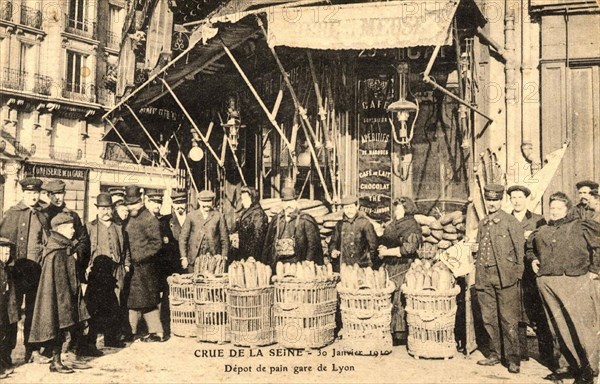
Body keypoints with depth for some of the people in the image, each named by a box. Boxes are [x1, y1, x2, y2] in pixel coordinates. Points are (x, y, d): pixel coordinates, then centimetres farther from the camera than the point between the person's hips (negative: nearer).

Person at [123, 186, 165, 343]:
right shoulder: (129, 219, 12)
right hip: (133, 265, 8)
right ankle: (132, 331, 24)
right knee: (132, 299, 13)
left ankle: (157, 332, 6)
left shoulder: (149, 219, -12)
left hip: (145, 266, -8)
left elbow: (157, 243, -15)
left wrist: (140, 257, -18)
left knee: (147, 300, -3)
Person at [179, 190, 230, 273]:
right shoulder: (191, 216, 6)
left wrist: (224, 257, 1)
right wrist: (183, 257, 0)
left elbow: (225, 239, 7)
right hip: (194, 259, 1)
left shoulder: (218, 216, 5)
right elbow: (183, 238, 7)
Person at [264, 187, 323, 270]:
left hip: (298, 265, -3)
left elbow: (313, 245, -2)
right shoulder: (276, 220, 13)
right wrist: (268, 263, 11)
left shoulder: (305, 220, 0)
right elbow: (268, 244, 17)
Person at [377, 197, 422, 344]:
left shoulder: (412, 226, -6)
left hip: (403, 268, -7)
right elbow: (382, 241, 24)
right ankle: (388, 330, 14)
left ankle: (401, 334, 4)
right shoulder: (391, 224, 18)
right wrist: (382, 249, 1)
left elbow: (408, 249, -16)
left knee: (399, 300, -5)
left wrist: (387, 252, -13)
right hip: (389, 266, 7)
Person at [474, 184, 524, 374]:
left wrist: (517, 274, -4)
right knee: (489, 318, 11)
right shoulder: (482, 224, 15)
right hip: (484, 277, 5)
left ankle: (513, 358, 7)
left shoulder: (511, 222, -2)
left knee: (508, 319, -3)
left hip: (505, 275, -5)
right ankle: (495, 354, 23)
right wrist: (478, 274, 12)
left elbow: (520, 250, -2)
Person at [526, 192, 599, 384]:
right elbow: (530, 247, 35)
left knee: (581, 325, -3)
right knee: (560, 328, 8)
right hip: (547, 283, 5)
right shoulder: (541, 231, 18)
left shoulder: (580, 227, 3)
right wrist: (533, 260, 18)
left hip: (576, 282, -5)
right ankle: (575, 367, 20)